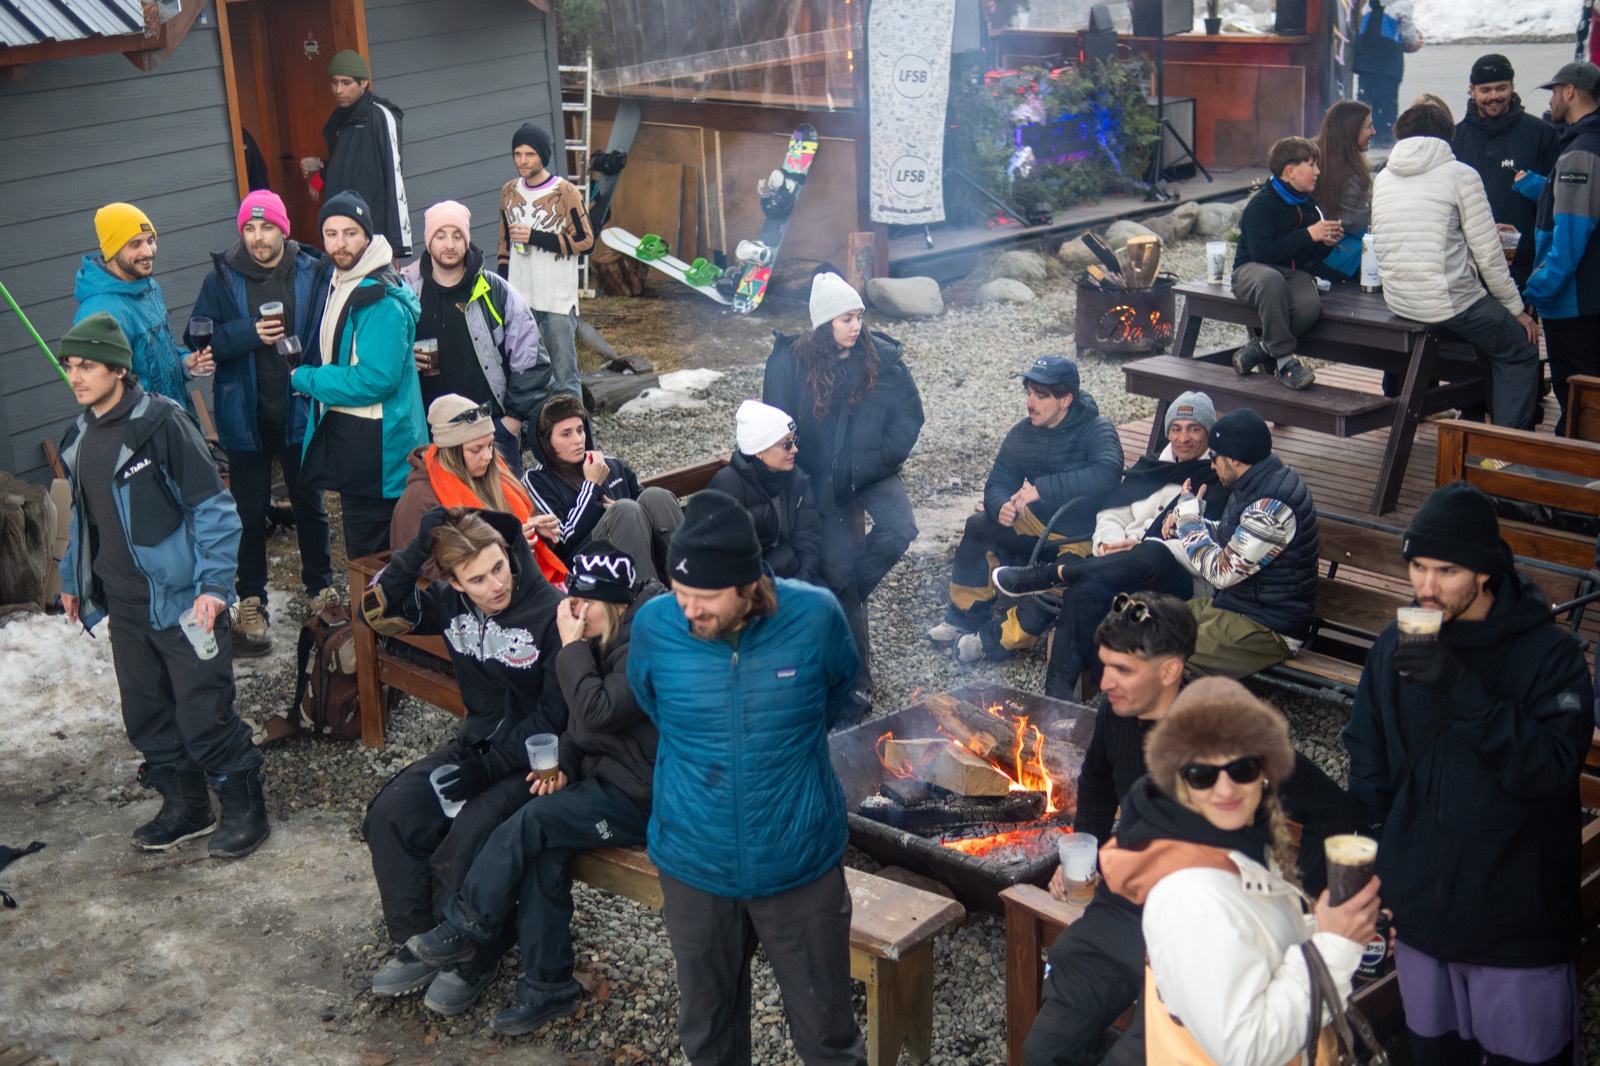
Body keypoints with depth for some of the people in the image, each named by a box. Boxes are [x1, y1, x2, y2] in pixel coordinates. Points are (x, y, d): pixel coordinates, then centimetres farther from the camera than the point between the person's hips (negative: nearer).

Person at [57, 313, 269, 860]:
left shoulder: (160, 422, -15)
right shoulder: (80, 437, 8)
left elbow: (214, 507, -15)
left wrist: (213, 584, -21)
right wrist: (73, 578, 24)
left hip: (181, 602, -8)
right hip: (125, 607, 8)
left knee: (203, 716, -4)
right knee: (146, 717, 15)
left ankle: (245, 810, 13)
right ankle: (184, 807, 31)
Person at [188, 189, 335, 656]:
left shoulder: (314, 273, -6)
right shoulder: (221, 279, -5)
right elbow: (199, 342, -6)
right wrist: (249, 334, -21)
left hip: (300, 412, 0)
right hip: (245, 417, 0)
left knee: (310, 504, 15)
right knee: (250, 512, 8)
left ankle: (321, 588, 33)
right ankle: (251, 601, 22)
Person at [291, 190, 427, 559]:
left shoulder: (381, 300, -20)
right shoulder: (338, 283, 12)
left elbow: (374, 380, -24)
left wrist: (304, 379, -13)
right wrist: (316, 380, 5)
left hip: (375, 444, -10)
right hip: (344, 435, 10)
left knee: (367, 557, -3)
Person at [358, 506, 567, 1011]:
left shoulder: (551, 612, -20)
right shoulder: (450, 602, -1)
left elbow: (556, 713, -18)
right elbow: (381, 612, 2)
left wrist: (490, 767, -19)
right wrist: (414, 552, -13)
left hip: (532, 759, -7)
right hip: (476, 743, 7)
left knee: (468, 836, -27)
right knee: (391, 815, -11)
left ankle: (473, 958, -1)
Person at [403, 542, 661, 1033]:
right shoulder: (604, 636, 8)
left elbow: (597, 712, -30)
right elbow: (580, 722, 15)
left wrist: (571, 646, -22)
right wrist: (564, 766, -1)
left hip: (641, 797, -8)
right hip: (606, 775, 8)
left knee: (531, 824, -19)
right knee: (545, 853, -11)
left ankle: (465, 928, -1)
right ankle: (547, 987, -4)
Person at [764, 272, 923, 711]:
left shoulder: (883, 358, -6)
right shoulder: (790, 362, -10)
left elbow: (910, 417, 1)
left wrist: (878, 461, -9)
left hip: (872, 473, 1)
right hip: (822, 481, -1)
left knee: (900, 529, -27)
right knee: (838, 576, 1)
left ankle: (843, 593, 2)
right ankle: (857, 677, 15)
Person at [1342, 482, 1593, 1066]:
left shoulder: (1548, 654, -13)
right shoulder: (1396, 647, 0)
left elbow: (1552, 769, -25)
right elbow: (1369, 772, 8)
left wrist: (1462, 689, -32)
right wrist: (1367, 885, 5)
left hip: (1519, 927, -4)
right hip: (1420, 911, 4)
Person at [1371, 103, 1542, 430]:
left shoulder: (1383, 178, 9)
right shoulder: (1460, 175, -8)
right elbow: (1488, 255, -9)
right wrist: (1516, 308, 4)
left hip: (1397, 302, 7)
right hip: (1448, 301, -7)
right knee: (1520, 350, 12)